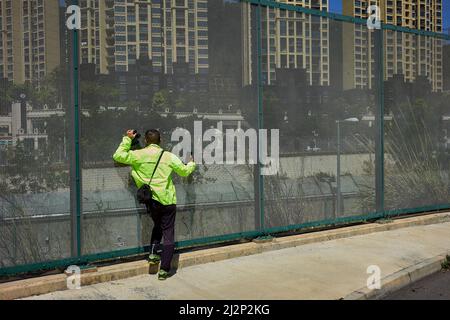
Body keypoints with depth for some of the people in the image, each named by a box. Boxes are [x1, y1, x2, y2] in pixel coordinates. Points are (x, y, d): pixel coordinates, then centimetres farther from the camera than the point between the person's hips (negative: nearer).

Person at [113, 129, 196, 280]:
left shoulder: (139, 155, -3)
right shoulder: (169, 156, -4)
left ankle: (153, 253, 14)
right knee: (168, 235, 4)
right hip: (167, 200, -2)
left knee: (157, 226, 30)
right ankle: (164, 269, 3)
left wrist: (127, 139, 12)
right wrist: (191, 164, 28)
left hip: (151, 200, 3)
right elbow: (184, 171, 6)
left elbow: (118, 156, 4)